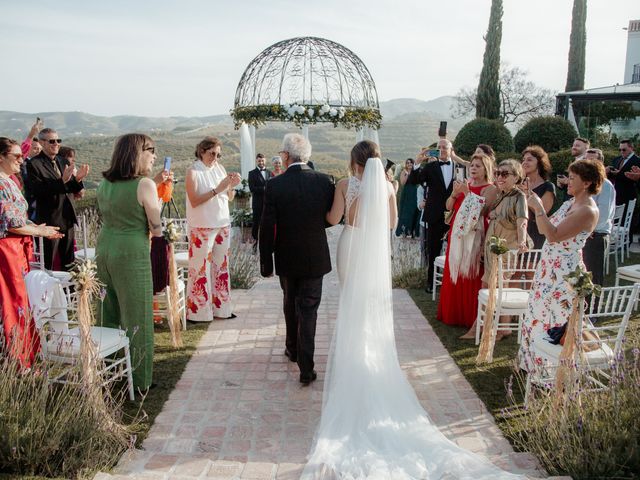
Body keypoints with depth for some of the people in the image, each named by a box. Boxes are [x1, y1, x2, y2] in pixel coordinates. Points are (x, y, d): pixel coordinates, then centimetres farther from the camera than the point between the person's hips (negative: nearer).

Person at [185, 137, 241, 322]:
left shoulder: (220, 168, 8)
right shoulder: (193, 172, -7)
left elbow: (230, 198, 12)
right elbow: (194, 201, -17)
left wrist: (232, 185, -8)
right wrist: (217, 189, -21)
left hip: (223, 225, 6)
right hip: (202, 228, -6)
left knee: (221, 266, 11)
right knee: (201, 268, -2)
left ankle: (220, 308, 21)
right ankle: (199, 311, 8)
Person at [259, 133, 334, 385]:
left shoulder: (274, 185, -14)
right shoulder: (324, 181, -9)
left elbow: (267, 228, -11)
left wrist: (266, 262, -1)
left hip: (287, 258, 0)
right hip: (315, 258, 0)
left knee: (291, 304, 22)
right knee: (308, 310, 6)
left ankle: (293, 349, 40)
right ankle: (306, 368, 4)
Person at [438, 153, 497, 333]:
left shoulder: (490, 189, -3)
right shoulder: (464, 185, 15)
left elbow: (482, 208, -19)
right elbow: (449, 207, 10)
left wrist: (467, 193, -18)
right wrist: (454, 193, -7)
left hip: (475, 236, -6)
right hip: (457, 234, 6)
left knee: (470, 275, -4)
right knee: (454, 273, 9)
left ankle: (471, 316, 7)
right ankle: (453, 313, 20)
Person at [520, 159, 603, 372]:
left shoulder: (588, 211, -18)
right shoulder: (569, 203, 10)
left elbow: (553, 235, -26)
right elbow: (544, 229, 11)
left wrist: (538, 207, -23)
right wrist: (536, 204, 2)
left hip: (564, 274, -9)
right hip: (548, 268, 9)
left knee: (556, 322, 3)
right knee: (539, 315, 18)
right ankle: (537, 363, 35)